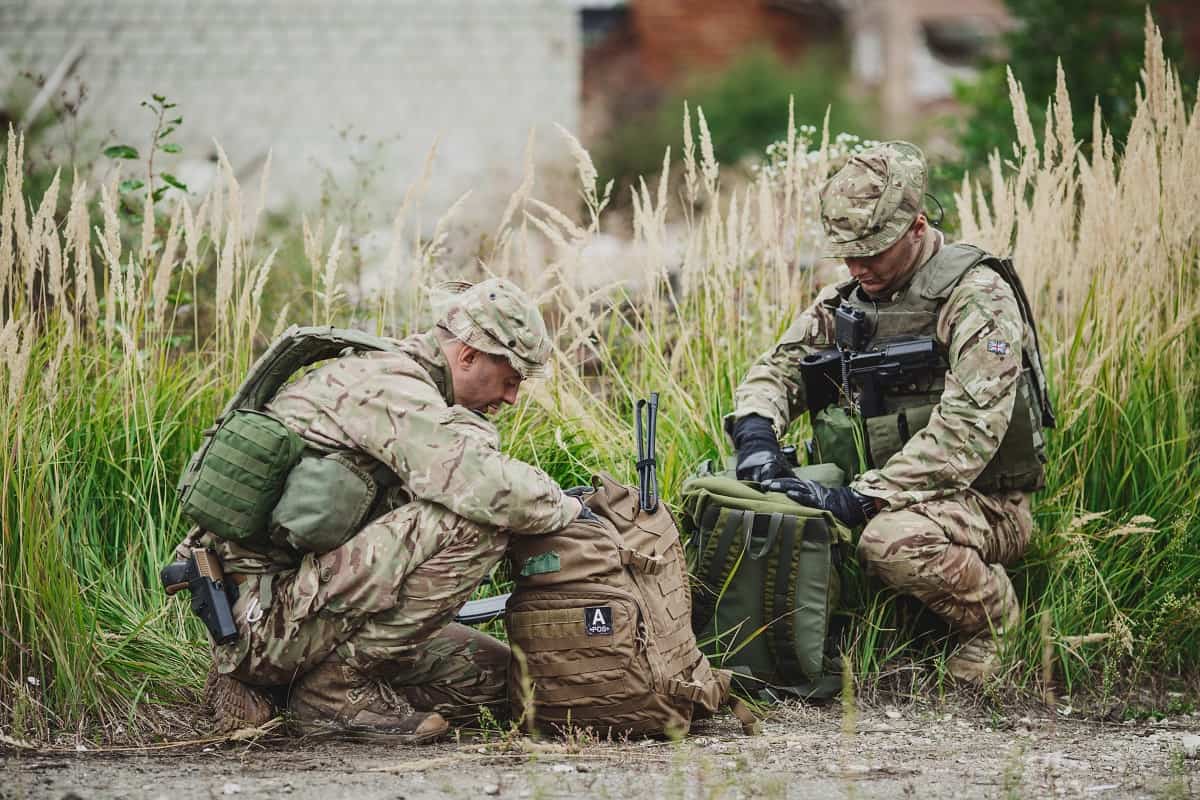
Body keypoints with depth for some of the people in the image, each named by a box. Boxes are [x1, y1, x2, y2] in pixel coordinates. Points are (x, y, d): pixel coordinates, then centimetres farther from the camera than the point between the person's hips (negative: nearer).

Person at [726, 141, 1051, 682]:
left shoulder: (978, 297, -15)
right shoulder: (847, 300, 9)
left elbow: (967, 431, -25)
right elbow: (778, 369, 12)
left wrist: (860, 498, -31)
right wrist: (757, 434, -14)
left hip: (983, 503, -6)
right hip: (879, 496, 7)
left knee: (895, 540, -38)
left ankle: (994, 618, -8)